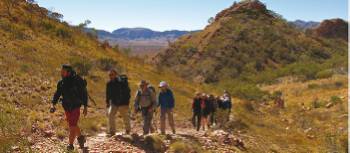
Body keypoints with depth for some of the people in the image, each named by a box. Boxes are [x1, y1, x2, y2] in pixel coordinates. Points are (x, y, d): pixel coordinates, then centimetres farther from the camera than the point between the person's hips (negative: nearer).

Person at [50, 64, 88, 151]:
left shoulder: (77, 81, -14)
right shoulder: (61, 83, 1)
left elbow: (84, 94, -9)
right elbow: (57, 94, 3)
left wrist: (85, 107, -10)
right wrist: (53, 104, -12)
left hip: (75, 107, -6)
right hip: (66, 107, 6)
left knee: (72, 126, -11)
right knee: (72, 125, 18)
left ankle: (70, 144, -4)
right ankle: (80, 137, 40)